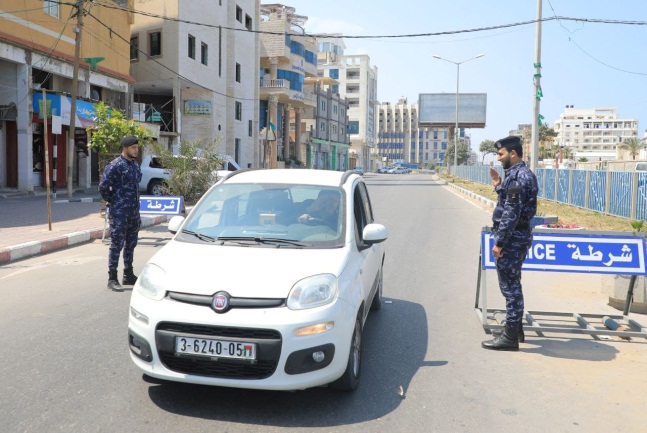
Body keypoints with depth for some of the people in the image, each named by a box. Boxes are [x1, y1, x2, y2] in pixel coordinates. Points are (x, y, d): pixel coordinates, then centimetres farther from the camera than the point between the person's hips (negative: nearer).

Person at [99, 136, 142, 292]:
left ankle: (128, 275, 25)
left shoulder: (135, 164, 11)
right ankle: (112, 279, 5)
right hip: (119, 213, -8)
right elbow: (103, 186, -18)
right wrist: (111, 201, -6)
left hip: (134, 212, 8)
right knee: (117, 245, -2)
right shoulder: (115, 165, -14)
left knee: (131, 244, 14)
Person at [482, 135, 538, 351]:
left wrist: (499, 242, -21)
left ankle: (510, 337, 3)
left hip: (512, 238, -11)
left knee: (509, 285, -4)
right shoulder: (522, 174, 14)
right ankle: (515, 328, 30)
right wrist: (499, 186, 13)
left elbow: (511, 213, -23)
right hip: (518, 236, 11)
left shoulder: (517, 176, -18)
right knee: (512, 284, 19)